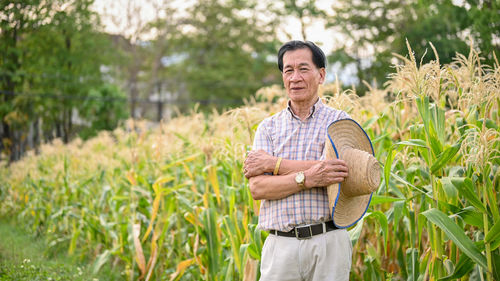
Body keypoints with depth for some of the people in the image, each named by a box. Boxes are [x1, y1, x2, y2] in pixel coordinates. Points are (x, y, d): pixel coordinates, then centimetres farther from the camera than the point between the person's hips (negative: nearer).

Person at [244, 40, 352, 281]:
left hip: (328, 243, -1)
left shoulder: (338, 121, 6)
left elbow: (339, 172, -12)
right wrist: (307, 179, -17)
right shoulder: (268, 127, 11)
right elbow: (257, 187, -2)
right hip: (280, 245, 2)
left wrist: (273, 164, -6)